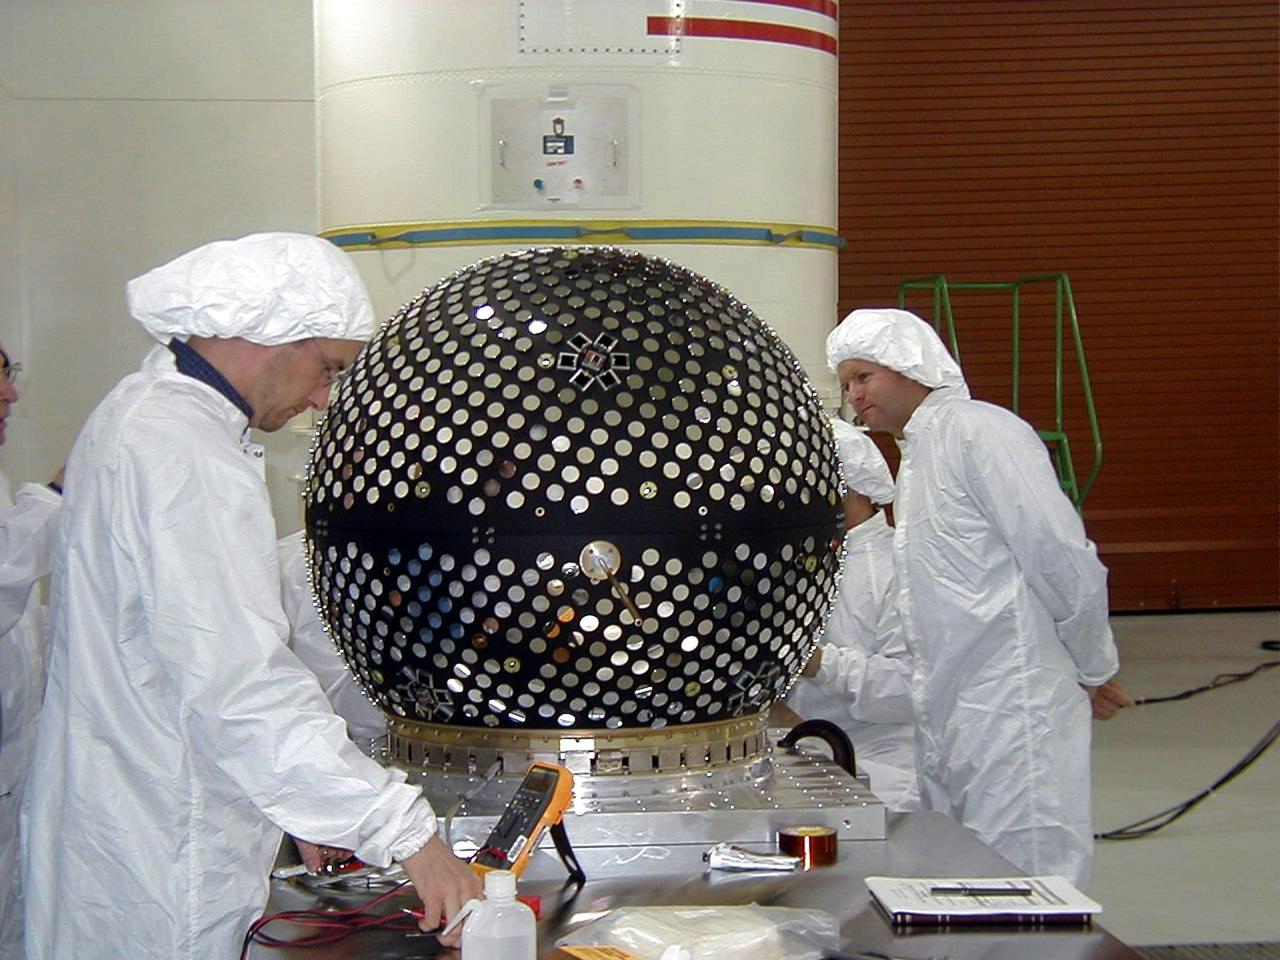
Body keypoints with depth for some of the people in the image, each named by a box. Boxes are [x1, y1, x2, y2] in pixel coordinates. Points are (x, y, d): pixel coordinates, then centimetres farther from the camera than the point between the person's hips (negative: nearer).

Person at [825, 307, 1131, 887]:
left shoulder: (979, 432, -10)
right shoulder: (914, 458, 20)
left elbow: (1062, 558, -14)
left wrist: (1094, 670, -4)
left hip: (1014, 709, -9)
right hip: (948, 719, 9)